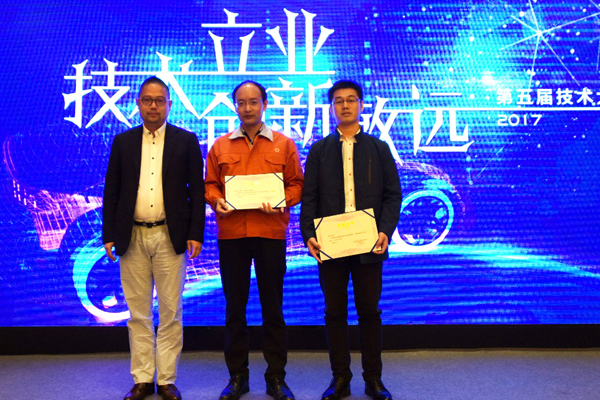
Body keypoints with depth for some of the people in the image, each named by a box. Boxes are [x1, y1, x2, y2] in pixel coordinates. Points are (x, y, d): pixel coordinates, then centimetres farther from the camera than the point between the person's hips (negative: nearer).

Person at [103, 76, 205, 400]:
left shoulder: (186, 141, 4)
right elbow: (111, 191, 9)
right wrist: (109, 235, 2)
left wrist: (195, 234, -6)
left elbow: (197, 190, 1)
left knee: (170, 312, 4)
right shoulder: (123, 142, 10)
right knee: (138, 313, 9)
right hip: (132, 238, 2)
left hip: (170, 236, -2)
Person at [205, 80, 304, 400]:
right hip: (230, 233, 2)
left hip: (270, 232, -1)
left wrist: (282, 203, -12)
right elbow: (210, 184, 12)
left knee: (272, 306, 5)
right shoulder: (220, 146, 11)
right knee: (234, 307, 8)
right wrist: (216, 201, -9)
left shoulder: (283, 144, 8)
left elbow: (296, 184, 7)